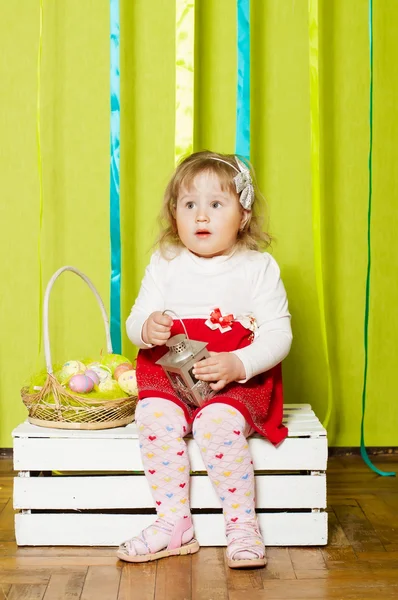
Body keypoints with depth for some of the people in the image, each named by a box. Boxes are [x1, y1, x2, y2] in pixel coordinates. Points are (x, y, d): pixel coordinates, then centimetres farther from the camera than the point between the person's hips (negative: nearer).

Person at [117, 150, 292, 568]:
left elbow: (278, 335, -6)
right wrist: (146, 328, -19)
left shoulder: (259, 267, -1)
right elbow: (134, 322, 6)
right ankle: (174, 525, -13)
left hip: (240, 378, -2)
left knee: (219, 423, -31)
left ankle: (243, 526, -11)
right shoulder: (165, 263, 7)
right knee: (154, 414, -26)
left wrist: (237, 364, -24)